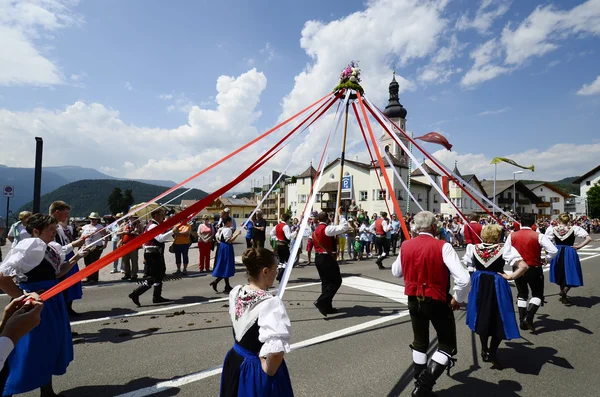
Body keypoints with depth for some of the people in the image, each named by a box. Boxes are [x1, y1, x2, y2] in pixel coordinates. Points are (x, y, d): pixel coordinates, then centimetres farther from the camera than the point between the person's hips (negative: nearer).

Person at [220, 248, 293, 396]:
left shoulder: (235, 293, -8)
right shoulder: (271, 303, -30)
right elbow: (276, 350, -39)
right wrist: (269, 371, -19)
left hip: (235, 361, 6)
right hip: (257, 370, -6)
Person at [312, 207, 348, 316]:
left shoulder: (316, 230, 13)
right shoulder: (327, 228, -15)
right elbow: (344, 227, -21)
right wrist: (340, 214, -12)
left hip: (318, 257, 9)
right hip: (327, 258, -9)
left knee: (326, 282, 15)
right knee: (336, 281, -1)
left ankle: (326, 307, 18)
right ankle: (321, 302, -9)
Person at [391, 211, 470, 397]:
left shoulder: (405, 246, -5)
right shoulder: (442, 246, -18)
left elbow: (396, 272, 10)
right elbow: (463, 279, -24)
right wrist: (457, 299, -7)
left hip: (414, 300, 5)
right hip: (438, 301, -4)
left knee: (420, 342, 23)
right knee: (447, 345, 13)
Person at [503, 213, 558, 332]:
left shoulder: (512, 236, -5)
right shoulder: (538, 236, -13)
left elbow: (505, 254, -5)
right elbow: (554, 251, -16)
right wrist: (546, 259, 2)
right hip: (534, 269, -3)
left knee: (522, 294, 19)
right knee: (537, 295, 15)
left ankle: (522, 320, 19)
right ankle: (529, 317, -5)